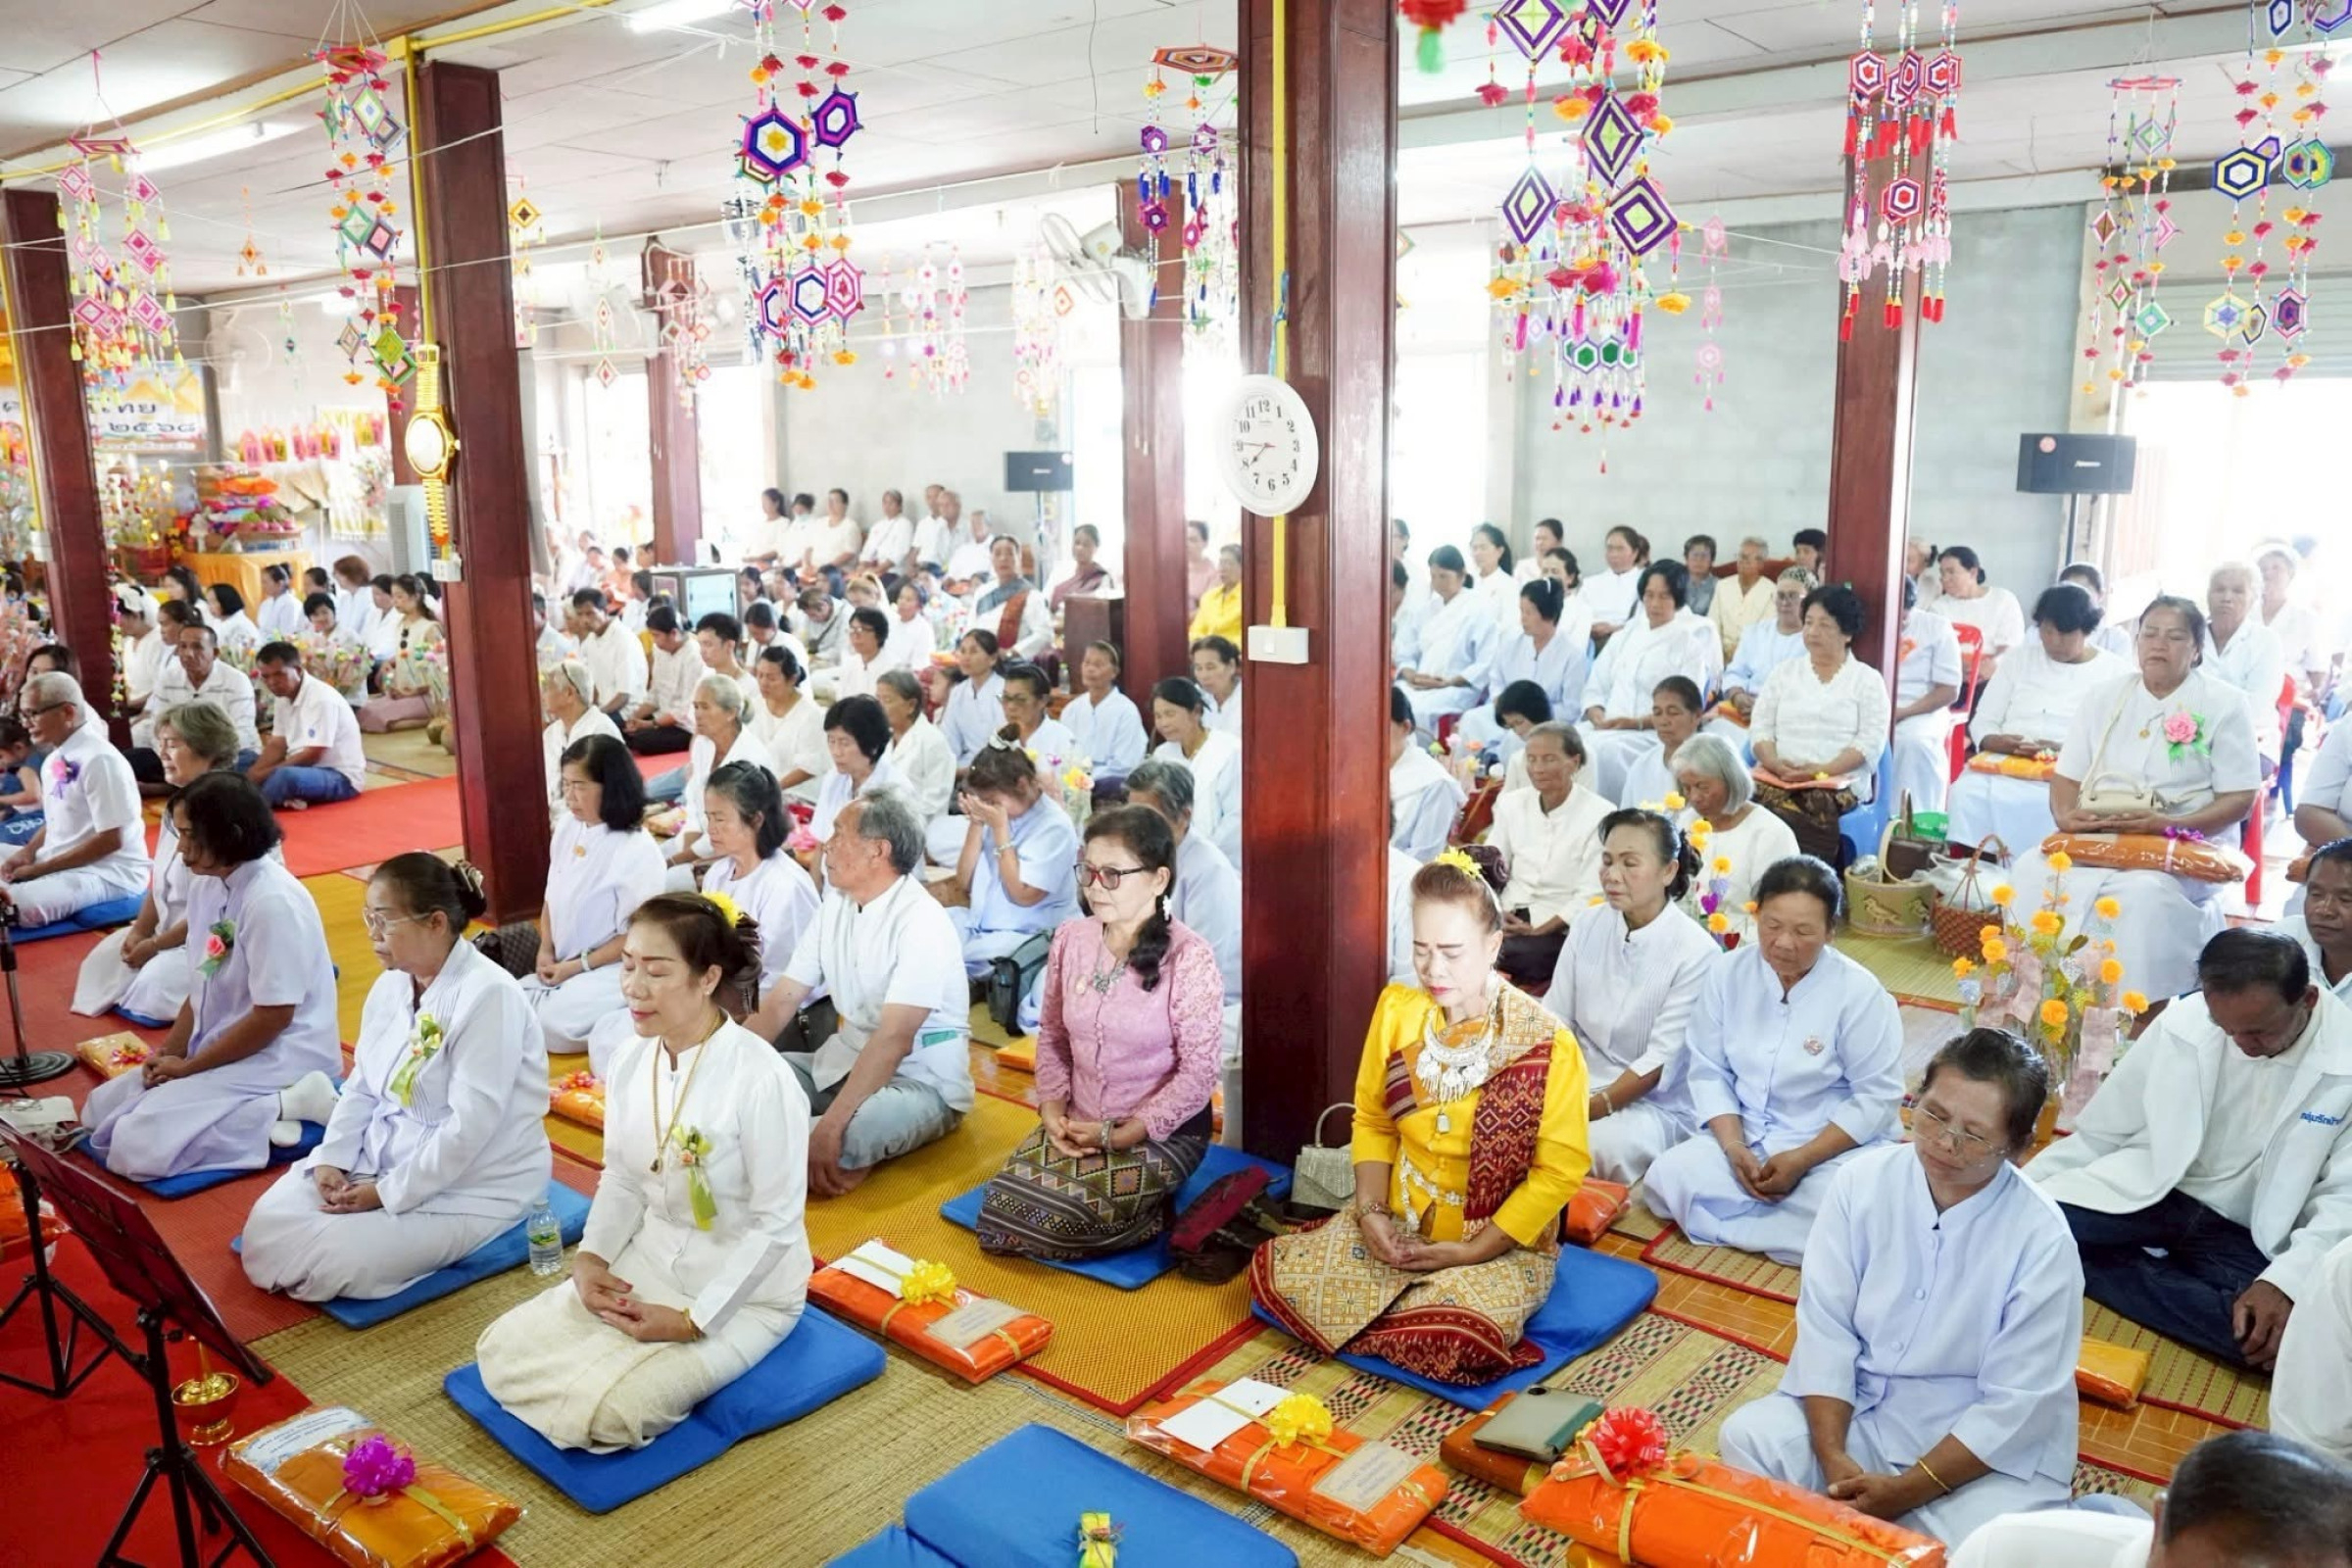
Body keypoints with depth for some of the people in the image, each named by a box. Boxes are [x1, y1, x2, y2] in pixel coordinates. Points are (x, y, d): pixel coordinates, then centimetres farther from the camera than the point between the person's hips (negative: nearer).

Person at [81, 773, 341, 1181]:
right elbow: (203, 987, 15)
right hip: (222, 1049, 10)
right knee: (101, 1109, 13)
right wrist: (168, 1052, 1)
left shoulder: (271, 902, -23)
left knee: (137, 1146, -19)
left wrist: (188, 1067, -11)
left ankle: (281, 1106, -11)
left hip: (281, 1058, -10)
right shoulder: (206, 887, 5)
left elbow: (272, 1018, -20)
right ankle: (253, 1111, 1)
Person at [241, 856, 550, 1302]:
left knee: (335, 1261, -22)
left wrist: (389, 1193, -21)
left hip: (468, 1186, -7)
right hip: (381, 1158, 8)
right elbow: (361, 1087, 9)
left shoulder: (488, 997, -24)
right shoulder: (392, 984, 3)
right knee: (267, 1225, -8)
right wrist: (331, 1160, -7)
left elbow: (470, 1126, -26)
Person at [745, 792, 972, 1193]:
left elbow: (893, 1040, -28)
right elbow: (781, 999, 5)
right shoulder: (835, 905, 4)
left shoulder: (920, 922, -20)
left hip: (921, 1084, -7)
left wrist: (830, 1127, -34)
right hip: (845, 1064, 7)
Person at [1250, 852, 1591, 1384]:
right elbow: (1372, 1121, 5)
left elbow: (1560, 1170, -14)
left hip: (1503, 1244, -3)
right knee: (1274, 1272, -13)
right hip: (1397, 1225, 4)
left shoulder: (1546, 1045, -19)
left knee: (1460, 1341, -31)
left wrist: (1473, 1250, -18)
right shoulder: (1397, 1010, -5)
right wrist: (1371, 1212, -10)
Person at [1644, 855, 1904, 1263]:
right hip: (1743, 1138, 3)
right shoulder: (1729, 971, -3)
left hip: (1834, 1148, -3)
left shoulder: (1860, 992, -13)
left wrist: (1801, 1160, -19)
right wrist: (1733, 1146, -16)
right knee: (1667, 1180, -21)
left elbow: (1876, 1098, -12)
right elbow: (1708, 1070, 0)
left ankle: (1730, 1220, -11)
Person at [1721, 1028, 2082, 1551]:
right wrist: (1833, 1456, -19)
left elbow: (2016, 1404, -16)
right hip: (1859, 1409, 2)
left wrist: (1906, 1490, -20)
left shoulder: (2041, 1239, -18)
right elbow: (1825, 1325, -8)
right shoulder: (1862, 1180, -10)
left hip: (1993, 1452, -2)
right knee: (1748, 1437, -20)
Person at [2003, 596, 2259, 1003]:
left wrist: (2169, 826, -21)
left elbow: (2240, 800, -4)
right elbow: (2067, 776, 11)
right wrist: (2066, 815, -13)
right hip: (2094, 840, 4)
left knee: (2143, 893, -37)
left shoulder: (2224, 704, 1)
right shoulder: (2104, 698, 14)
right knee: (2032, 870, -26)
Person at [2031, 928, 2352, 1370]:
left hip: (2248, 1232, 1)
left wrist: (2287, 1280, -27)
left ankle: (2120, 1271, -12)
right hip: (2149, 1189, -1)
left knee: (2276, 1337, -33)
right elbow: (2098, 1135, 1)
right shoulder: (2182, 1021, -10)